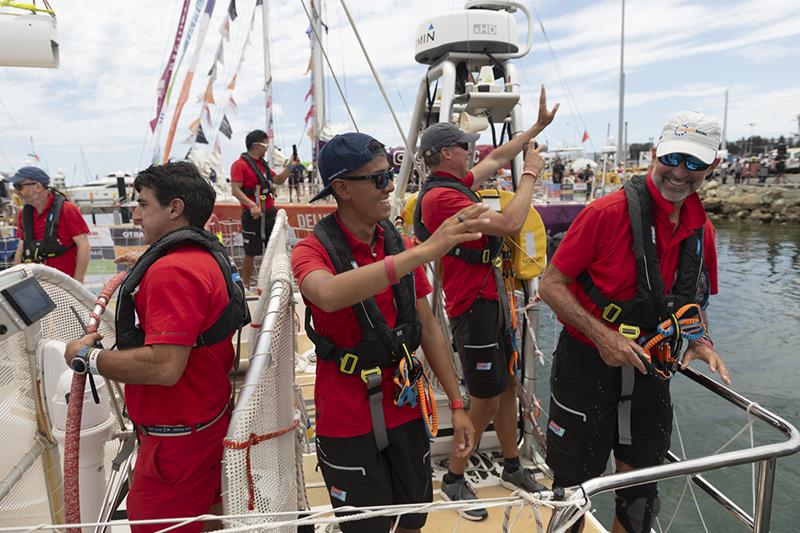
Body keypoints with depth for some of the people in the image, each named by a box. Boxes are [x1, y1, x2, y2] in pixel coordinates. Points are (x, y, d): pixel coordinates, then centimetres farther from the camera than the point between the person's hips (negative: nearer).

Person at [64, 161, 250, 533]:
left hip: (178, 437, -9)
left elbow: (164, 367, -30)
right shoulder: (207, 255, 7)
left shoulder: (172, 270, -24)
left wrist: (87, 356, -16)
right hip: (207, 420, 9)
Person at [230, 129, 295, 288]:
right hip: (253, 215, -7)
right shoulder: (240, 164, -10)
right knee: (251, 253, 2)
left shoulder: (262, 164, 15)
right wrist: (252, 205, -31)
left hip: (270, 213, 7)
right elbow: (235, 190, -19)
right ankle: (245, 286, 16)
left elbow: (279, 180, 24)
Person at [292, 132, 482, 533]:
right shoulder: (313, 251, -14)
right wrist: (423, 252, -45)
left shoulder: (400, 245, 0)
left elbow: (427, 327, 5)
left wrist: (457, 404, 4)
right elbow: (329, 295, -39)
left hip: (406, 412, 5)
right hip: (348, 424, -4)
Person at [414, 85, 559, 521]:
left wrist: (538, 126, 27)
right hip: (473, 305, -10)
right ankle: (454, 479, 21)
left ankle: (512, 467, 34)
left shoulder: (455, 184, 9)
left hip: (491, 298, 10)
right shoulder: (441, 197, -21)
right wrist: (530, 176, -12)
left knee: (507, 386, 17)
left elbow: (496, 159, 25)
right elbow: (509, 224, -26)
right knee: (485, 400, 1)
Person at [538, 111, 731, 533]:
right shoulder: (608, 212, -17)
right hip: (587, 366, -5)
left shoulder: (702, 230, 3)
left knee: (639, 497, 18)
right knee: (573, 489, 9)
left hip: (649, 372, 6)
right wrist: (603, 336, -24)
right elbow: (551, 284, -15)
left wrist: (701, 342, -2)